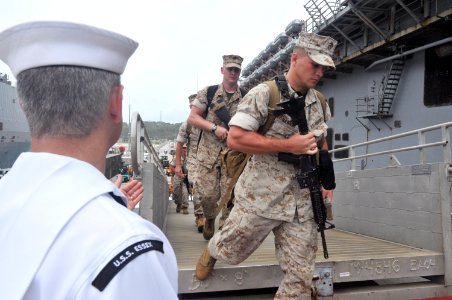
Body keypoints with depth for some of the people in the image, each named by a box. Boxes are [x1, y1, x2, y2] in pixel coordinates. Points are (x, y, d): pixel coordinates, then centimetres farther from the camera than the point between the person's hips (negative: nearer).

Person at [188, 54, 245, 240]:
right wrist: (215, 128, -13)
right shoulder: (208, 93, 5)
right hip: (208, 153, 0)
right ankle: (209, 219, 31)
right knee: (207, 194, -1)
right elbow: (192, 118, 0)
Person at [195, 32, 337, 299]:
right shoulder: (265, 93, -11)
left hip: (303, 204, 5)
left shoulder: (320, 102, 8)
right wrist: (288, 145, -21)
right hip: (260, 198, -4)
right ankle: (212, 250, 51)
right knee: (230, 254, 16)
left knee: (300, 276, 9)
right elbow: (235, 138, -19)